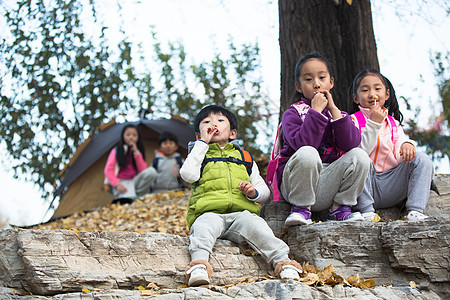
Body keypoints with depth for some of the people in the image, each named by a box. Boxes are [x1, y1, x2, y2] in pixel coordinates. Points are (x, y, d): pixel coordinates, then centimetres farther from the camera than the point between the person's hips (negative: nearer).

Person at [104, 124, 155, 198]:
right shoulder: (116, 151, 6)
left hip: (135, 181, 5)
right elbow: (108, 170, -3)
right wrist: (117, 184, -18)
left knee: (151, 171, -25)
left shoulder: (138, 151, 14)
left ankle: (139, 194, -14)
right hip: (122, 182, -5)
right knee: (130, 200, -39)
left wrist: (136, 152, -5)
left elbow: (143, 170, 0)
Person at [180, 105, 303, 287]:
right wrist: (203, 142, 5)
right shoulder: (200, 154, 24)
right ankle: (199, 264, -56)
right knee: (204, 225, -36)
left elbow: (264, 192, 25)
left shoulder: (244, 157, 28)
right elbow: (188, 174, -2)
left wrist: (254, 192, -1)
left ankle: (282, 261, -44)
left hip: (242, 212, 1)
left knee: (254, 224, -32)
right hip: (210, 212, -1)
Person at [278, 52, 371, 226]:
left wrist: (334, 110, -8)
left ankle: (339, 208, -7)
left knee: (359, 155, -19)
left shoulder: (337, 114, 15)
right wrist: (316, 111, -16)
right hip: (296, 183, -3)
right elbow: (303, 144, -19)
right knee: (307, 153, -34)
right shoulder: (292, 114, 2)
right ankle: (301, 208, -16)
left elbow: (351, 143, -7)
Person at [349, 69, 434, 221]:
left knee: (422, 160, -14)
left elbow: (400, 157, 3)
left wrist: (406, 145, -20)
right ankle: (367, 211, -27)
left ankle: (415, 211, -24)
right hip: (366, 186, -4)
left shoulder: (393, 123, 16)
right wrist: (373, 124, -17)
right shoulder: (354, 121, 2)